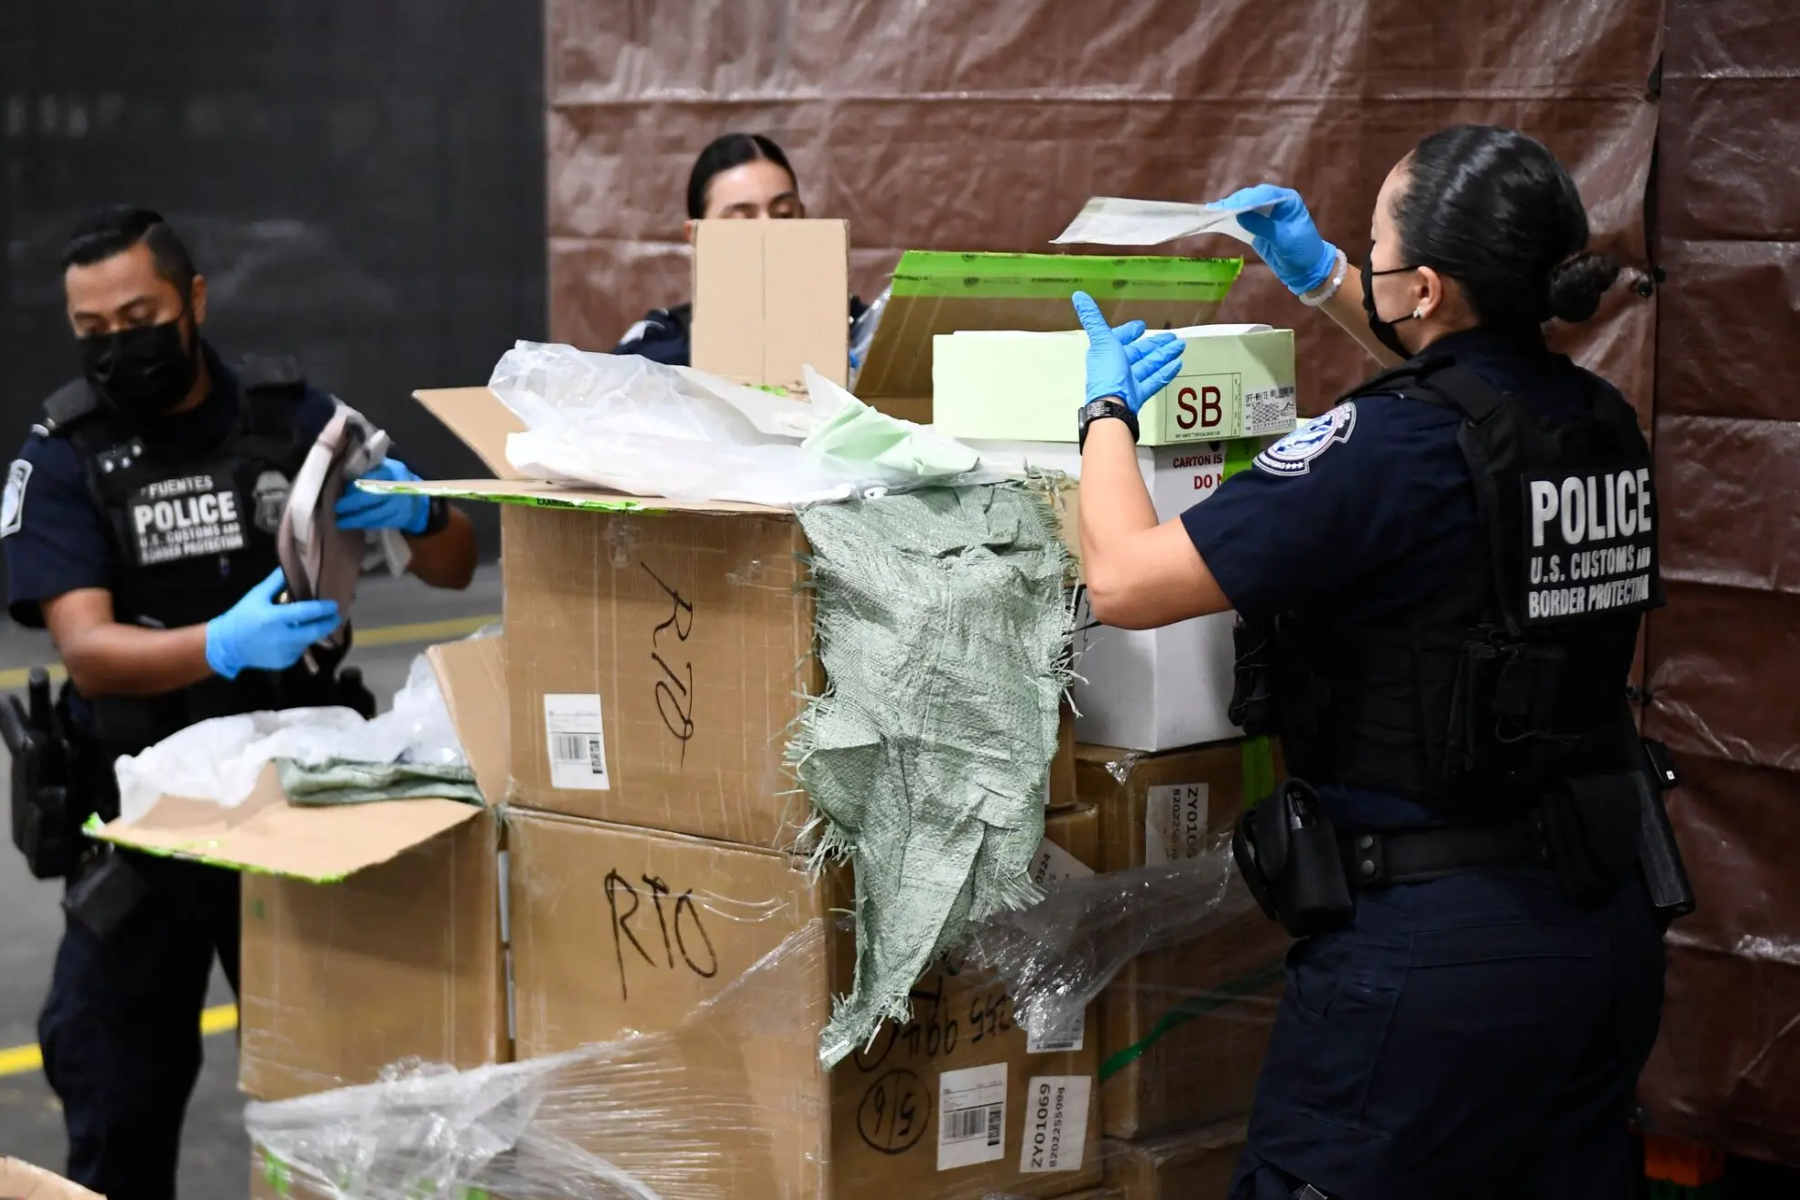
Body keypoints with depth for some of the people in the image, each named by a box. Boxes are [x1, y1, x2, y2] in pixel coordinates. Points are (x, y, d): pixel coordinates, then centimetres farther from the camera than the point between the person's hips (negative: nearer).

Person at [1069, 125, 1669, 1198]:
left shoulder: (1385, 448, -20)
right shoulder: (1605, 428, 3)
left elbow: (1126, 582, -17)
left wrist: (1108, 409, 0)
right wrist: (1323, 279, 33)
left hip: (1432, 947, -8)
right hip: (1605, 928, 8)